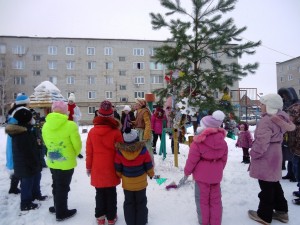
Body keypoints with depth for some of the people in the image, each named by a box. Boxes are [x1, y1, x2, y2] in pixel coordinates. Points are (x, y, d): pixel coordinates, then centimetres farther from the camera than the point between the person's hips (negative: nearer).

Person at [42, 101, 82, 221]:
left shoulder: (45, 125, -6)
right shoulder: (70, 125, -22)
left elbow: (47, 143, 6)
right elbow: (77, 145, -13)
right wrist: (73, 155, 7)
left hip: (52, 161, 5)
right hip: (66, 162, -5)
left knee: (56, 185, 23)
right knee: (63, 187, 11)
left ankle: (58, 207, 41)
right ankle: (61, 213, 26)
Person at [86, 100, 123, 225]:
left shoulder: (92, 131, -6)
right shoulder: (116, 131, -14)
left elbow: (89, 152, 0)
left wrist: (88, 166, 13)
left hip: (97, 169, 2)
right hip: (111, 169, -2)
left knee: (100, 193, 17)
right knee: (111, 193, 13)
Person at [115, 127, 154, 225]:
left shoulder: (120, 152, -16)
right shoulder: (143, 150, -20)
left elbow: (118, 168, -4)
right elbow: (148, 166, -8)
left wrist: (120, 176, 16)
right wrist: (151, 174, 12)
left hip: (127, 183, 1)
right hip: (141, 182, -1)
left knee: (128, 203, 20)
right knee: (141, 203, 19)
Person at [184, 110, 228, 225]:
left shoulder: (198, 142, -20)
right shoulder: (223, 142, -2)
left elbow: (192, 160, -14)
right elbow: (224, 159, 7)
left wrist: (187, 171, 2)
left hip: (202, 175, -5)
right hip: (216, 175, 5)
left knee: (202, 200, 12)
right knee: (215, 200, 17)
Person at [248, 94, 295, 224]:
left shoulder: (266, 120, -23)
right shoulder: (279, 119, 7)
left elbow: (261, 142, -26)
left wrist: (253, 153, -12)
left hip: (265, 158, -9)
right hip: (275, 155, 9)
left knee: (266, 187, 3)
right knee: (274, 184, 21)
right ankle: (281, 211, 34)